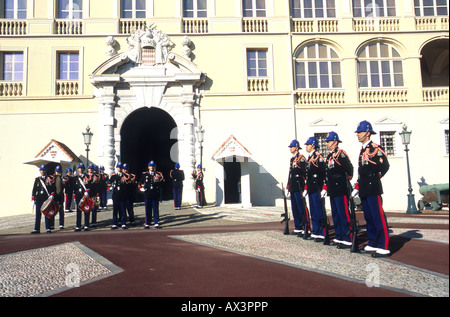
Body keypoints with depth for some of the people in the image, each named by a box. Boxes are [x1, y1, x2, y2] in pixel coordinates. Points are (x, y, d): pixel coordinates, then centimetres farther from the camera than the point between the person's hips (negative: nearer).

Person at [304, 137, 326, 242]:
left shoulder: (318, 156, -10)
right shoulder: (310, 157, 18)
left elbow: (323, 172, -17)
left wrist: (322, 189, -19)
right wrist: (306, 188, 19)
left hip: (316, 189, -9)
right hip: (311, 189, 9)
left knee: (319, 212, -6)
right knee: (313, 212, 13)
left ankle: (322, 234, 0)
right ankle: (315, 232, 22)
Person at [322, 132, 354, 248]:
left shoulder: (341, 154, -10)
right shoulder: (329, 156, 17)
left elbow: (349, 168, -18)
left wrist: (348, 178, -7)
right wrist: (325, 188, 18)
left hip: (341, 190, -9)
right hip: (332, 191, 9)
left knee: (344, 214, -6)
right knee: (335, 215, 13)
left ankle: (347, 240, -1)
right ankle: (338, 237, 22)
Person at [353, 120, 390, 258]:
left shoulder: (375, 148, -9)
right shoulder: (362, 150, 18)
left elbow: (385, 166, -16)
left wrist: (374, 178, -3)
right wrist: (357, 187, 17)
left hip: (373, 188, -9)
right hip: (364, 190, 9)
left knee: (378, 217, -6)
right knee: (368, 218, 13)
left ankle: (384, 247, -1)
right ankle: (372, 244, 21)